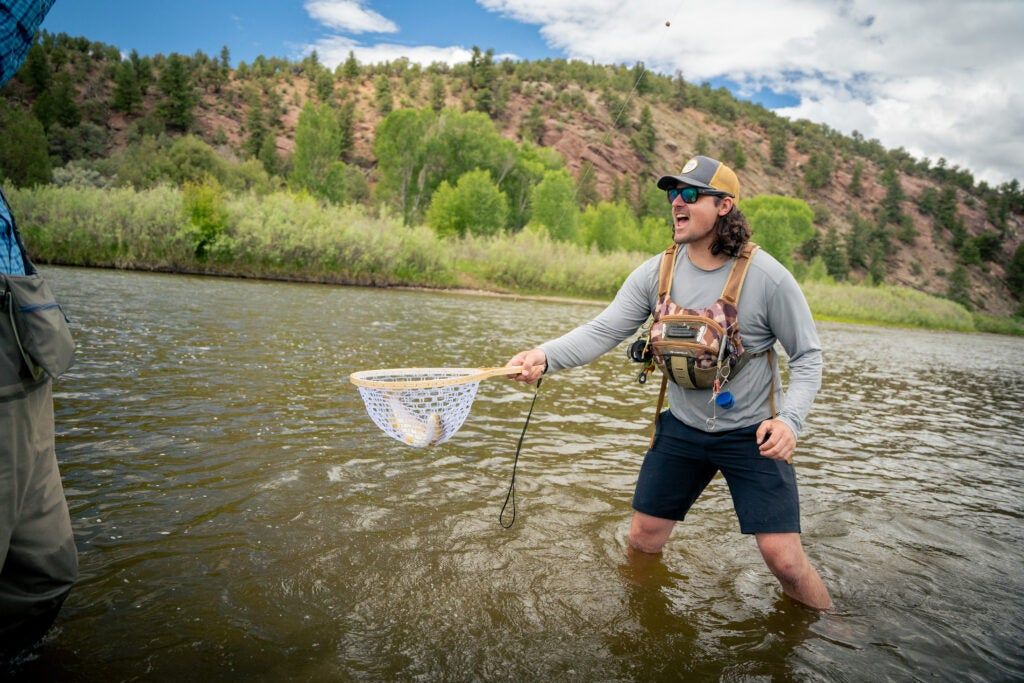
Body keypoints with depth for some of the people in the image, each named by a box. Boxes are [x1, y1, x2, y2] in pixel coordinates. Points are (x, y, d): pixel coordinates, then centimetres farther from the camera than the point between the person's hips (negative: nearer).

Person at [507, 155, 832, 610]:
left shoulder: (766, 277, -16)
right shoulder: (656, 273, -7)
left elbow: (807, 355, -8)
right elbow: (603, 330, -14)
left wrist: (790, 419, -24)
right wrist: (545, 356, -30)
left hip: (751, 433, -3)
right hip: (682, 428, 4)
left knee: (784, 560, -6)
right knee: (642, 540, 10)